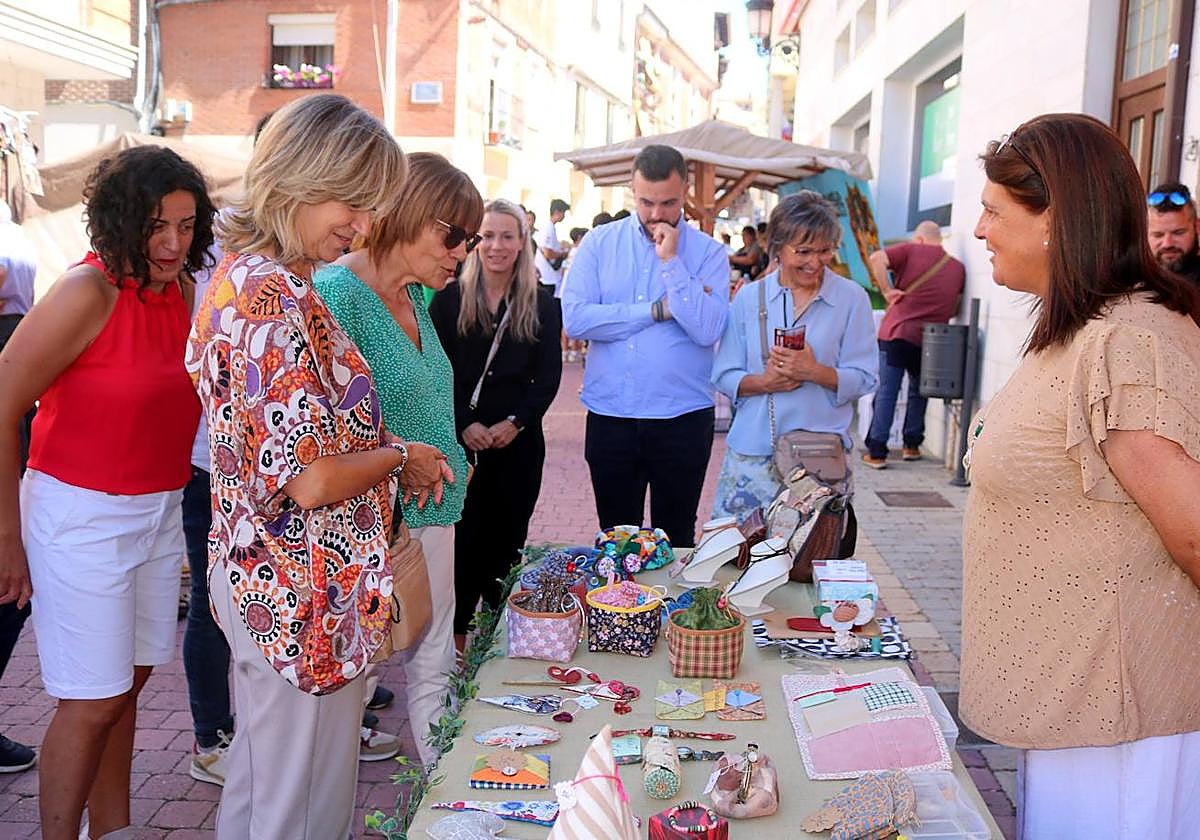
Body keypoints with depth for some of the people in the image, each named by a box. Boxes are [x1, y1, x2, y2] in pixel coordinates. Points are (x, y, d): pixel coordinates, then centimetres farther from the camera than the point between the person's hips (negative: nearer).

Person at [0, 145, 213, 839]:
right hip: (83, 515, -7)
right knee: (93, 699, -1)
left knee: (129, 679, 15)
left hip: (159, 513, 7)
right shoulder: (88, 292, -17)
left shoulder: (182, 291, 3)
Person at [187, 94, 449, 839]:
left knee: (260, 778, 26)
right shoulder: (276, 297, -24)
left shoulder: (243, 276, 7)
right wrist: (399, 457, -10)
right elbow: (312, 480, -28)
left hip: (259, 575, 10)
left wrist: (386, 453, 9)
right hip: (305, 595, -10)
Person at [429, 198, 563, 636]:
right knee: (462, 539, -1)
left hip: (519, 440, 1)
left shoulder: (543, 306, 5)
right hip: (458, 439, -1)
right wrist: (464, 423, -13)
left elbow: (549, 377, 2)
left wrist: (515, 422, -11)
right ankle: (456, 630, 10)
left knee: (506, 540, 7)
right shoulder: (449, 300, 2)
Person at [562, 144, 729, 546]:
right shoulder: (599, 243, 3)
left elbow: (708, 330, -15)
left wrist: (671, 261, -15)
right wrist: (658, 310, -11)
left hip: (682, 418, -1)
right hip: (610, 416, 1)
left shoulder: (708, 252, -1)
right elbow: (575, 318, -10)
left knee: (676, 541, 12)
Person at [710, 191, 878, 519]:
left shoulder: (852, 299, 3)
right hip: (752, 451, 2)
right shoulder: (749, 297, 8)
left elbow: (865, 378, 0)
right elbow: (724, 375, 7)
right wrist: (763, 382, -12)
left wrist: (814, 371, -16)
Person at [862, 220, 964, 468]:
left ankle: (876, 453, -1)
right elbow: (956, 307, 15)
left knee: (886, 392, 1)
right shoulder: (957, 267, 9)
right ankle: (912, 445, 24)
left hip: (897, 332, -3)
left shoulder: (911, 250, -1)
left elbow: (875, 259, -17)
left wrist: (886, 290, -11)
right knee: (918, 392, 20)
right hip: (931, 340, 3)